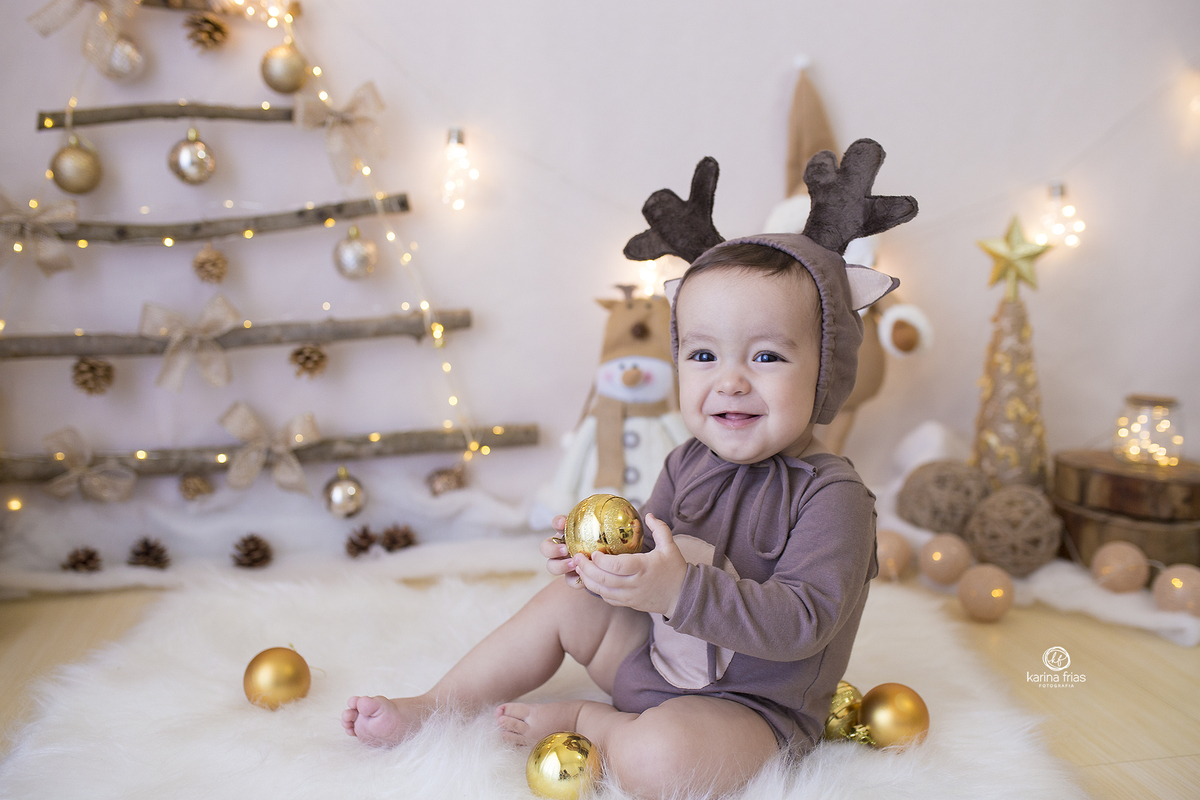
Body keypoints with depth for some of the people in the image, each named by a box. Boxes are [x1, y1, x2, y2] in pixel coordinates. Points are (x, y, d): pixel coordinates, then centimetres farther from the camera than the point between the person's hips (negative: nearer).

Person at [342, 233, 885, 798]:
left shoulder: (834, 497, -23)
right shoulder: (689, 463, -1)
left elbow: (803, 622, -31)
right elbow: (648, 546, 8)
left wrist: (681, 590, -42)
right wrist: (595, 546, -15)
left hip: (752, 704, -7)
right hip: (655, 655, 7)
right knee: (565, 601, 4)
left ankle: (582, 719, 1)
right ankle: (430, 709, 18)